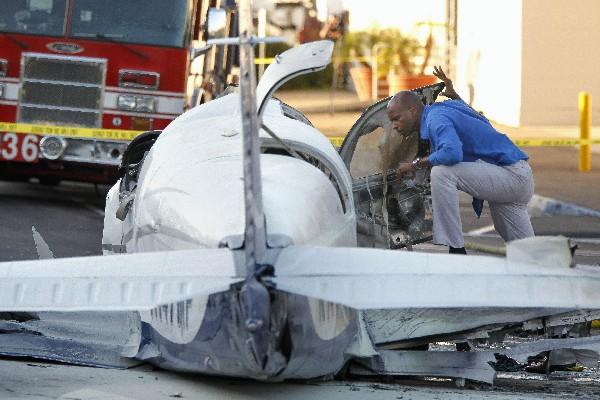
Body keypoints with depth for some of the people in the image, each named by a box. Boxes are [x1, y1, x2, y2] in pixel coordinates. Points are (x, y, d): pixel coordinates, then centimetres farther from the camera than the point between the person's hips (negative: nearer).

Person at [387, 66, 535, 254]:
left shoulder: (436, 118, -15)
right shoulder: (441, 109, 15)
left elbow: (452, 153, -35)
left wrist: (416, 164, -20)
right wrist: (453, 94, 39)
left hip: (511, 174, -10)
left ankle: (456, 251, -23)